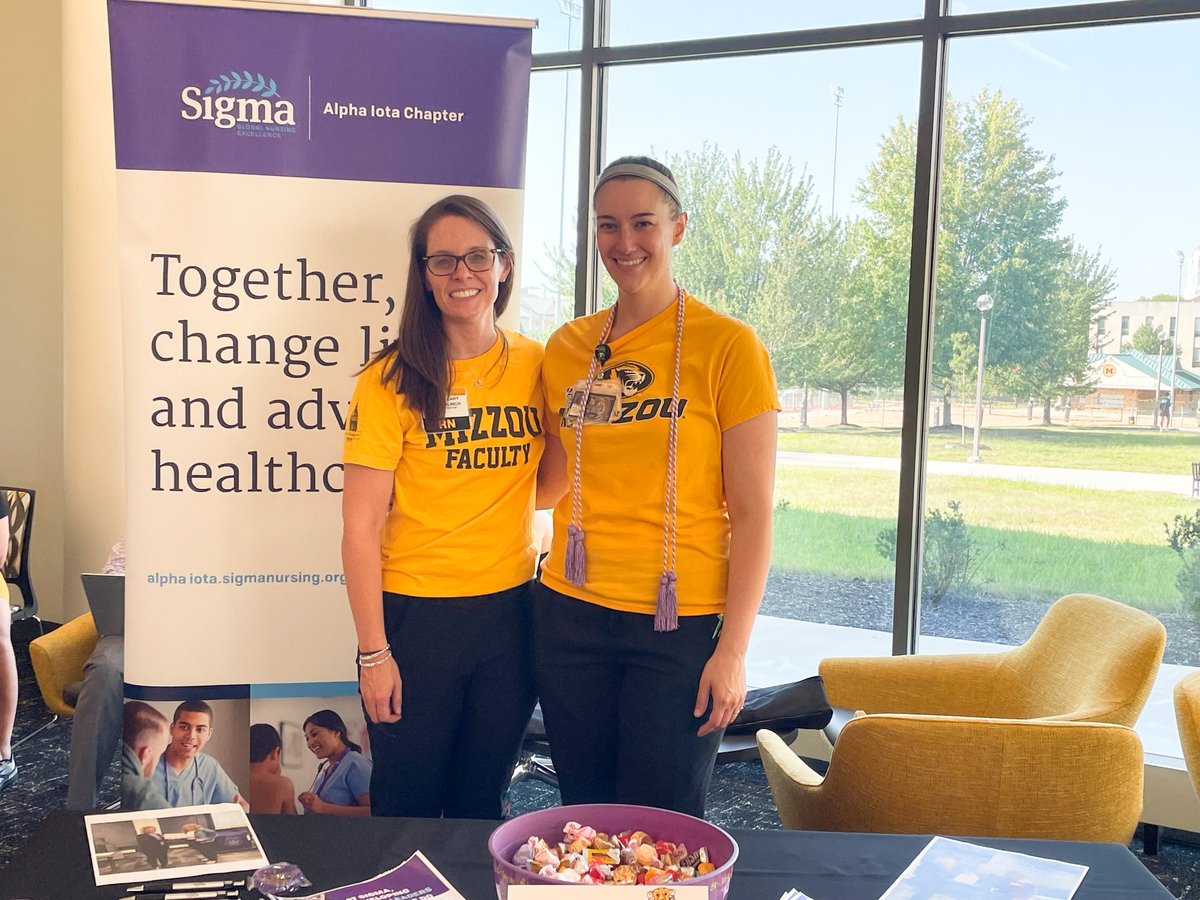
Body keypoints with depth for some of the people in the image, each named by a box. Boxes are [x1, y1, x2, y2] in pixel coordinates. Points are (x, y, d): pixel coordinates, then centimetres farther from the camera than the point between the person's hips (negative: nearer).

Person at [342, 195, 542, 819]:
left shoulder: (537, 366, 2)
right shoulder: (392, 381, -9)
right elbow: (360, 527, -10)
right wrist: (373, 651, -11)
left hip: (510, 609, 3)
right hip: (415, 614, -3)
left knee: (482, 802, 18)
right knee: (407, 807, 12)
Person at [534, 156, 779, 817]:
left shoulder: (728, 346, -7)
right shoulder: (567, 347, 7)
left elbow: (752, 512, -8)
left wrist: (733, 650, -12)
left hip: (680, 624, -4)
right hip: (571, 614, 4)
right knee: (585, 817, 14)